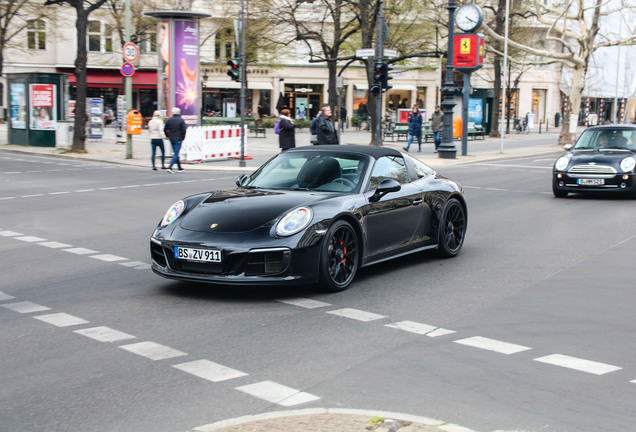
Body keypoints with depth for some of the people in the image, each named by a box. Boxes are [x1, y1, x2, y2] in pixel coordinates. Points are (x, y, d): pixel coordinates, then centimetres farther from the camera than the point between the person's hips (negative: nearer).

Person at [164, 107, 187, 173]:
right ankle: (170, 167, -20)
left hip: (171, 139, 5)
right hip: (178, 139, -5)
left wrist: (168, 136, 17)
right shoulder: (181, 120, -7)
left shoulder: (169, 120, 4)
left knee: (175, 153, 16)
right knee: (176, 154, -5)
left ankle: (180, 168, 22)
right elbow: (184, 129, -13)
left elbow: (165, 129, 5)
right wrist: (183, 137, 0)